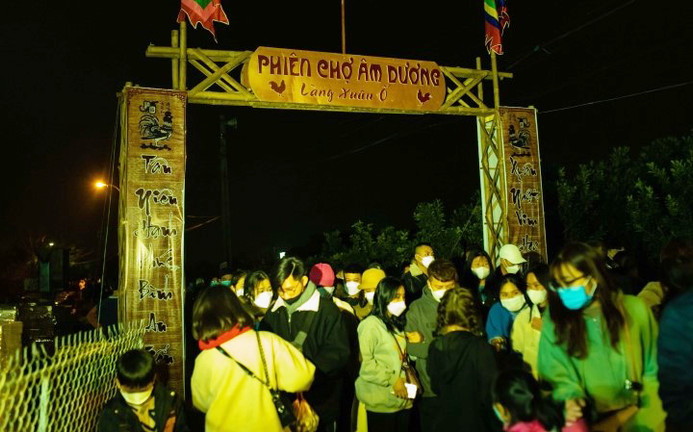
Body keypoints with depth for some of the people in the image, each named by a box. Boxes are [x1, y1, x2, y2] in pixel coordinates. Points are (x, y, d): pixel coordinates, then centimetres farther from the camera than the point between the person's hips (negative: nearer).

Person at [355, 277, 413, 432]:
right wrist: (392, 380, -16)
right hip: (381, 403, -7)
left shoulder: (396, 325, 15)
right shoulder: (370, 324, -12)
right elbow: (365, 362, -19)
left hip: (403, 400, 7)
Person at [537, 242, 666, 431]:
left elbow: (654, 369, 6)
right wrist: (572, 397, -19)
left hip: (637, 416, 1)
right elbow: (555, 375, -1)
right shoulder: (554, 319, -3)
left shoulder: (634, 310, -2)